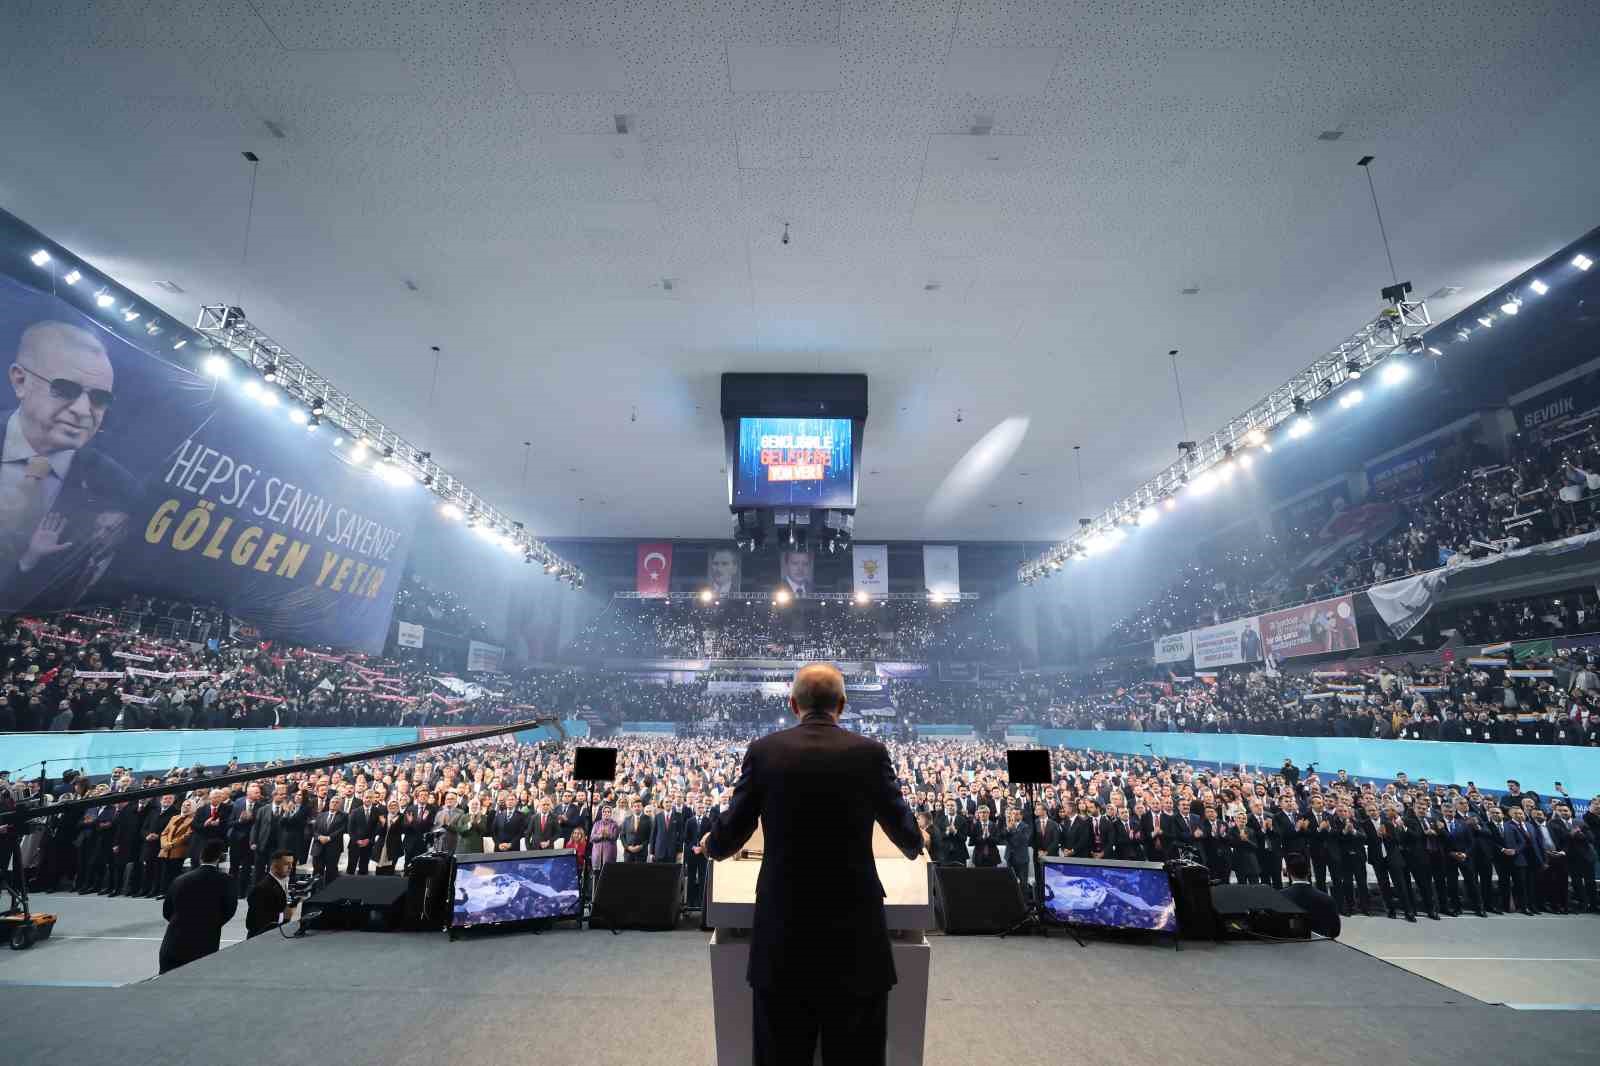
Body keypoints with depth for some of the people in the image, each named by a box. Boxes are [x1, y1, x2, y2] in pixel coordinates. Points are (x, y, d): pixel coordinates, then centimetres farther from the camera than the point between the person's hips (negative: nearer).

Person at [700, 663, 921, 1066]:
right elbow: (906, 835, 6)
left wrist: (711, 844, 25)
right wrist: (915, 845, 30)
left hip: (782, 929, 1)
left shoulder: (764, 750, -7)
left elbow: (730, 832, 1)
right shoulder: (870, 752, -7)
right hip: (856, 928, 0)